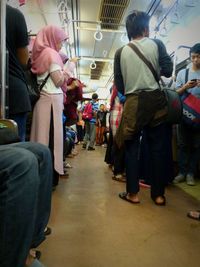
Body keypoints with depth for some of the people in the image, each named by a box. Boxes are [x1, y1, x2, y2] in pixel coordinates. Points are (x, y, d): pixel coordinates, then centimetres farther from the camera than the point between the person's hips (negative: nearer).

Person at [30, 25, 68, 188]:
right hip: (51, 100, -8)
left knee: (41, 136, 7)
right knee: (51, 138, -6)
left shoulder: (40, 53, 19)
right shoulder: (51, 54, -4)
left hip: (42, 99, 8)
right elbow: (58, 81, -9)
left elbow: (46, 78, 16)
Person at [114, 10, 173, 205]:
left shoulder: (120, 52, 5)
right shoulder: (156, 44, 3)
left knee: (132, 147, 6)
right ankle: (158, 194, 13)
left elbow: (119, 85, 4)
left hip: (133, 102, 0)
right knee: (157, 147, 6)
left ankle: (133, 193, 9)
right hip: (155, 99, 0)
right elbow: (168, 71, -2)